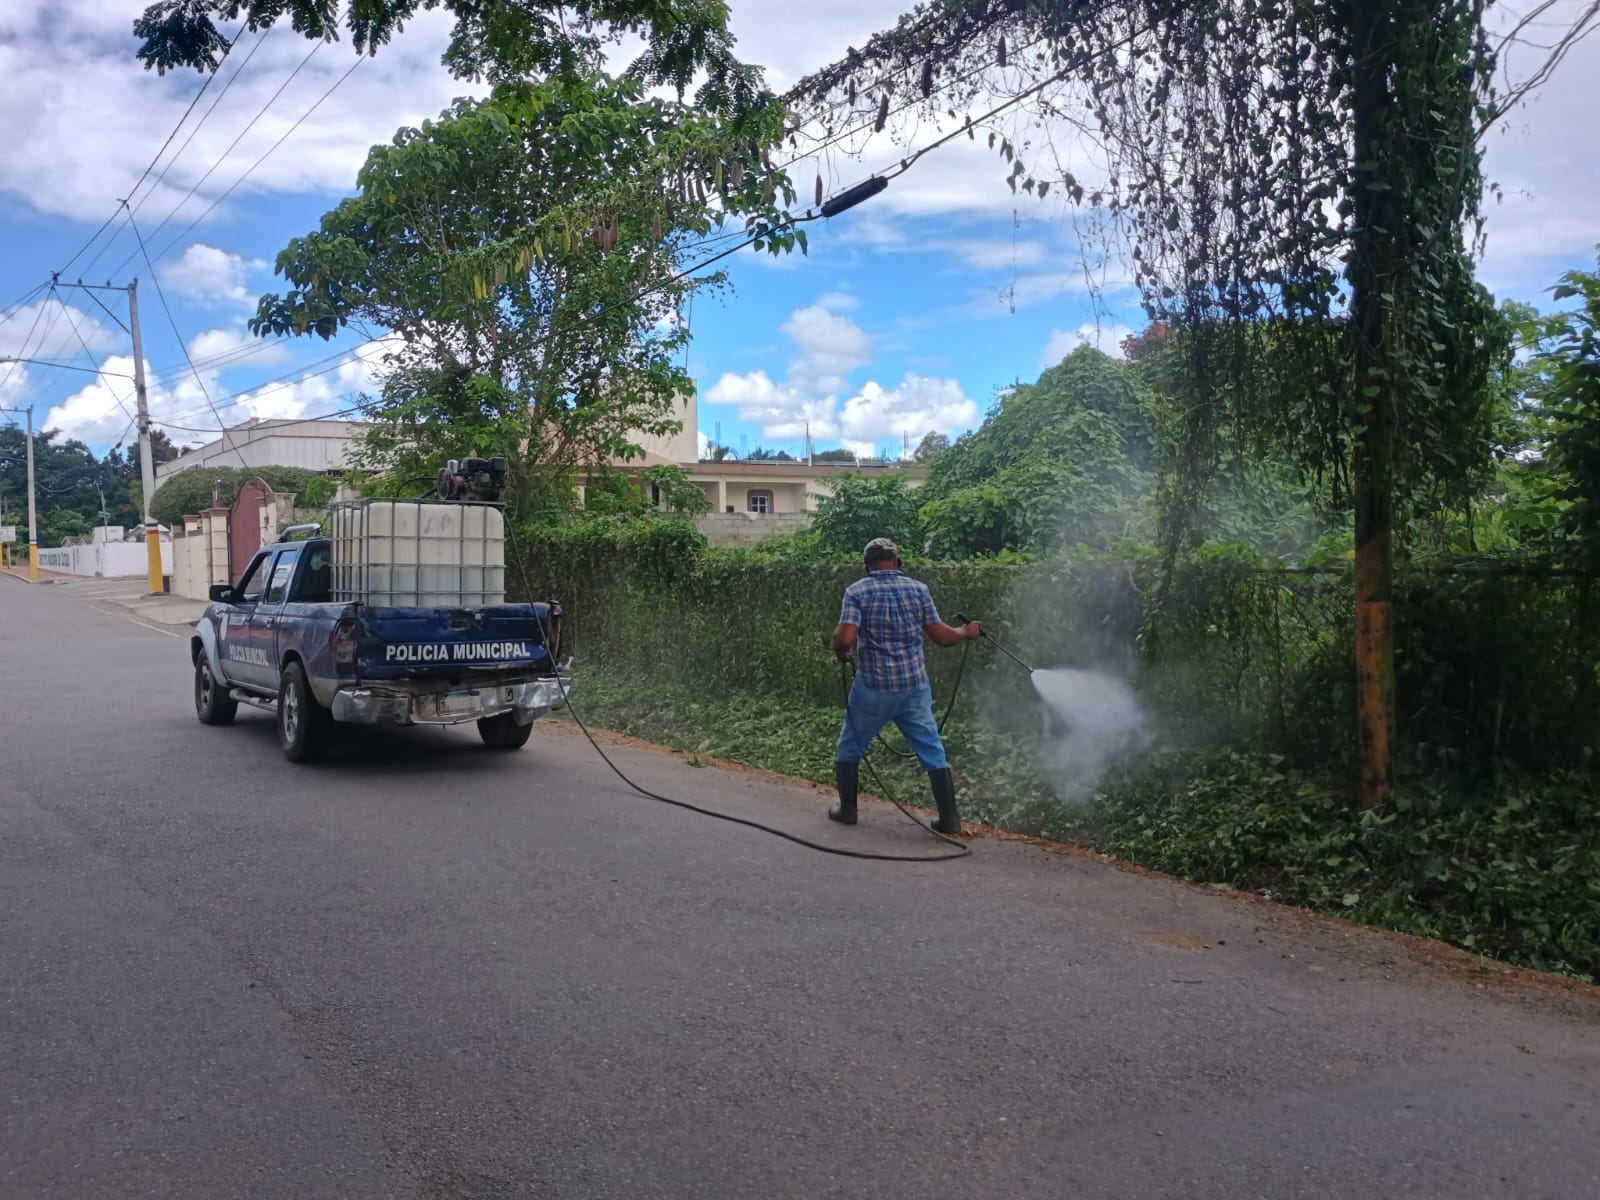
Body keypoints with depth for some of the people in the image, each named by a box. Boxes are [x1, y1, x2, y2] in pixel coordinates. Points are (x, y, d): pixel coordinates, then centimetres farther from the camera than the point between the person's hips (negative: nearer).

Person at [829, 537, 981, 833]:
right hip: (914, 687, 2)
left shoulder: (857, 591, -7)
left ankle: (847, 809, 25)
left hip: (873, 687, -2)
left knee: (849, 747, 18)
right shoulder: (918, 589, 0)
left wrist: (840, 654, 5)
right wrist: (967, 632, 21)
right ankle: (949, 817, 12)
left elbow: (845, 639, -17)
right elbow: (941, 636, 1)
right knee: (932, 752, 10)